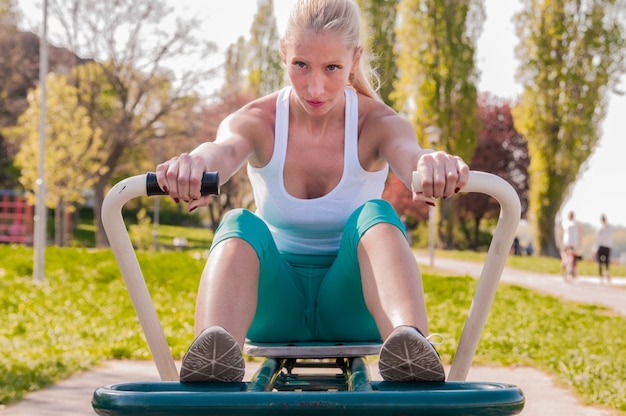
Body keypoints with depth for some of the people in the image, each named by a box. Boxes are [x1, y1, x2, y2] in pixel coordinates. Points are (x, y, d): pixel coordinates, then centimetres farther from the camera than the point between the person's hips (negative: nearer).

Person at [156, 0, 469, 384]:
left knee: (377, 216, -31)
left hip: (350, 302, 0)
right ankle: (215, 344, -55)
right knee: (240, 227, -31)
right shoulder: (257, 122, -10)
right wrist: (195, 163, -60)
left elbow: (408, 152, -34)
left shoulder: (378, 124, -10)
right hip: (276, 304, 1)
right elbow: (224, 150, -34)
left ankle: (410, 341, -56)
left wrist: (433, 165, -61)